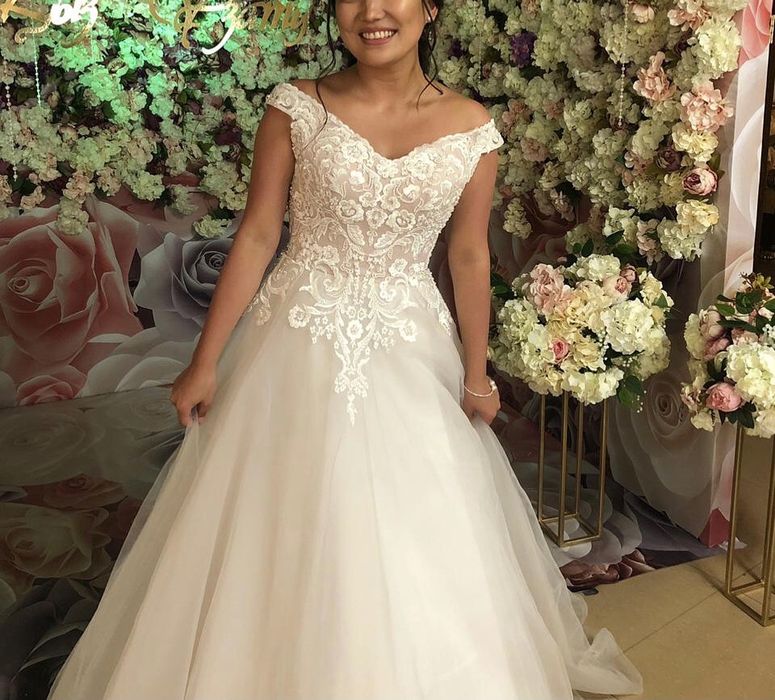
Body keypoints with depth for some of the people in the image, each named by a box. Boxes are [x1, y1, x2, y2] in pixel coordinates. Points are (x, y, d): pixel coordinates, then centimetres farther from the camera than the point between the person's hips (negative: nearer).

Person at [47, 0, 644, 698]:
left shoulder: (472, 128, -2)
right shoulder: (297, 108, -6)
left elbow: (469, 256, 5)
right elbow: (256, 236, -5)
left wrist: (476, 375, 8)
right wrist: (205, 362, -4)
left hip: (410, 356, 1)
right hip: (299, 348, -1)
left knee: (415, 548, 11)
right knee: (281, 540, 10)